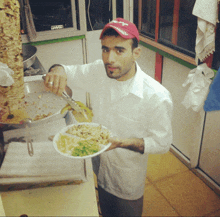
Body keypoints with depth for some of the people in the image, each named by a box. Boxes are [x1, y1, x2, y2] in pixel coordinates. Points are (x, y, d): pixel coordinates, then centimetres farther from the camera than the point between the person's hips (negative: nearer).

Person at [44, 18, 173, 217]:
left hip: (129, 180, -4)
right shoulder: (99, 71, -17)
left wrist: (123, 142, -35)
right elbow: (70, 72, -2)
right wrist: (58, 70, -26)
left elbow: (162, 143, -20)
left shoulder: (157, 97, -31)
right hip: (99, 166, 4)